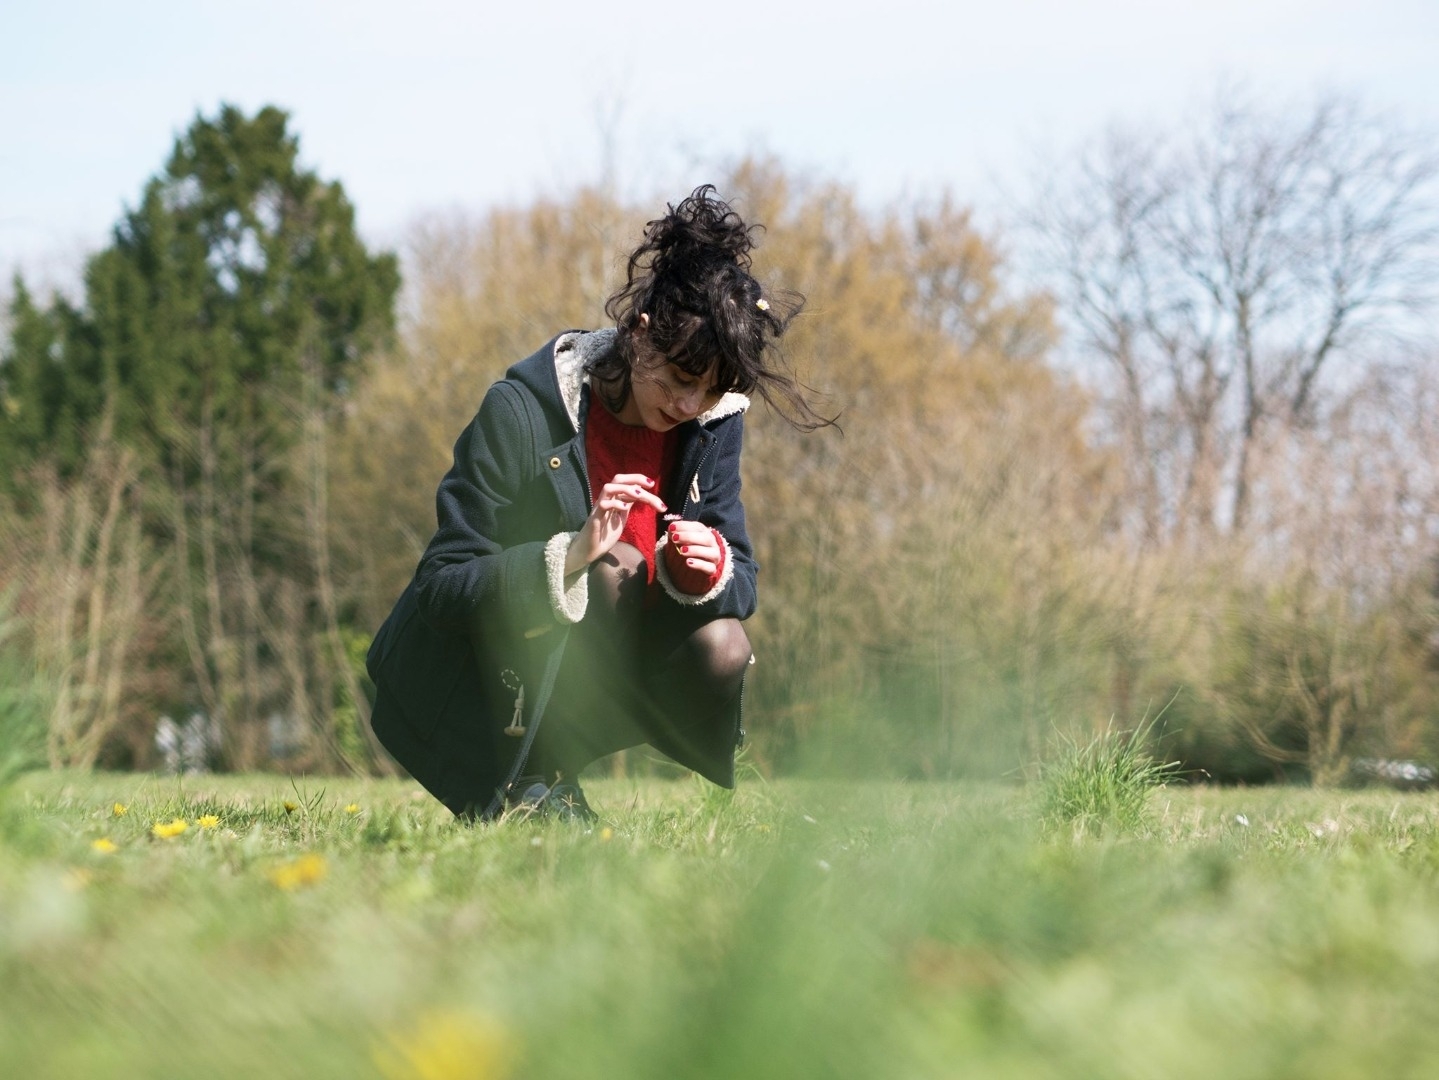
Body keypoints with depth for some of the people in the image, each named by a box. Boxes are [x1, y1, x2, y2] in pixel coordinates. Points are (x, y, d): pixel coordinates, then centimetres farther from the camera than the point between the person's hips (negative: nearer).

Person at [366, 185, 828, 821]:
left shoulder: (713, 424, -5)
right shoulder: (522, 411, -21)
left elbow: (742, 583, -3)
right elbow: (440, 587, -24)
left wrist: (709, 569, -28)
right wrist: (572, 553, -40)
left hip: (605, 669, 5)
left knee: (721, 649, -23)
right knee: (616, 570, -30)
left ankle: (547, 777, -1)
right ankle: (518, 790, -16)